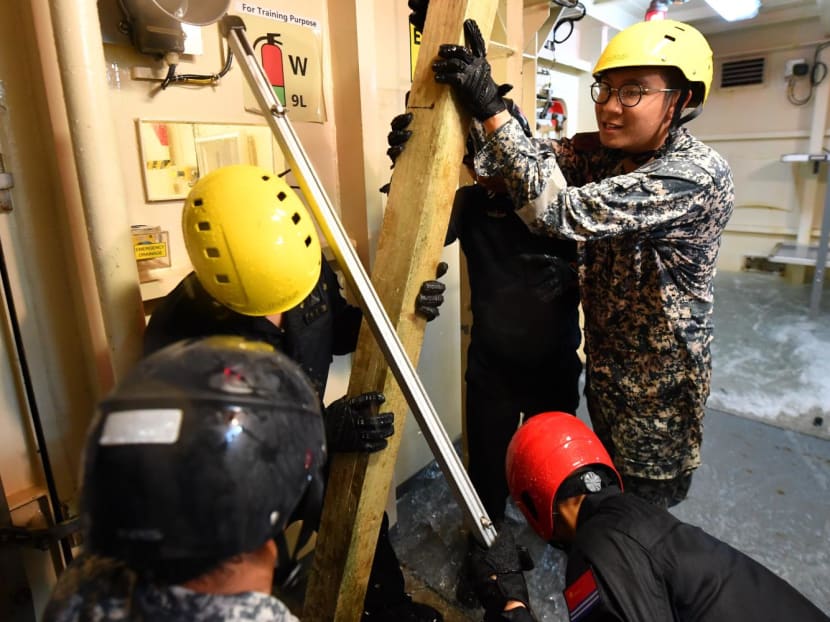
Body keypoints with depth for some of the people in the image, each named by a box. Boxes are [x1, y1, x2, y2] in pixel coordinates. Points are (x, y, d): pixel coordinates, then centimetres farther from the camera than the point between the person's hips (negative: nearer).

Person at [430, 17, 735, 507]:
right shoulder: (603, 151, -3)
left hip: (658, 380, -6)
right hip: (605, 364, 7)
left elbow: (564, 210, -35)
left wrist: (492, 109, -35)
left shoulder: (698, 175, -26)